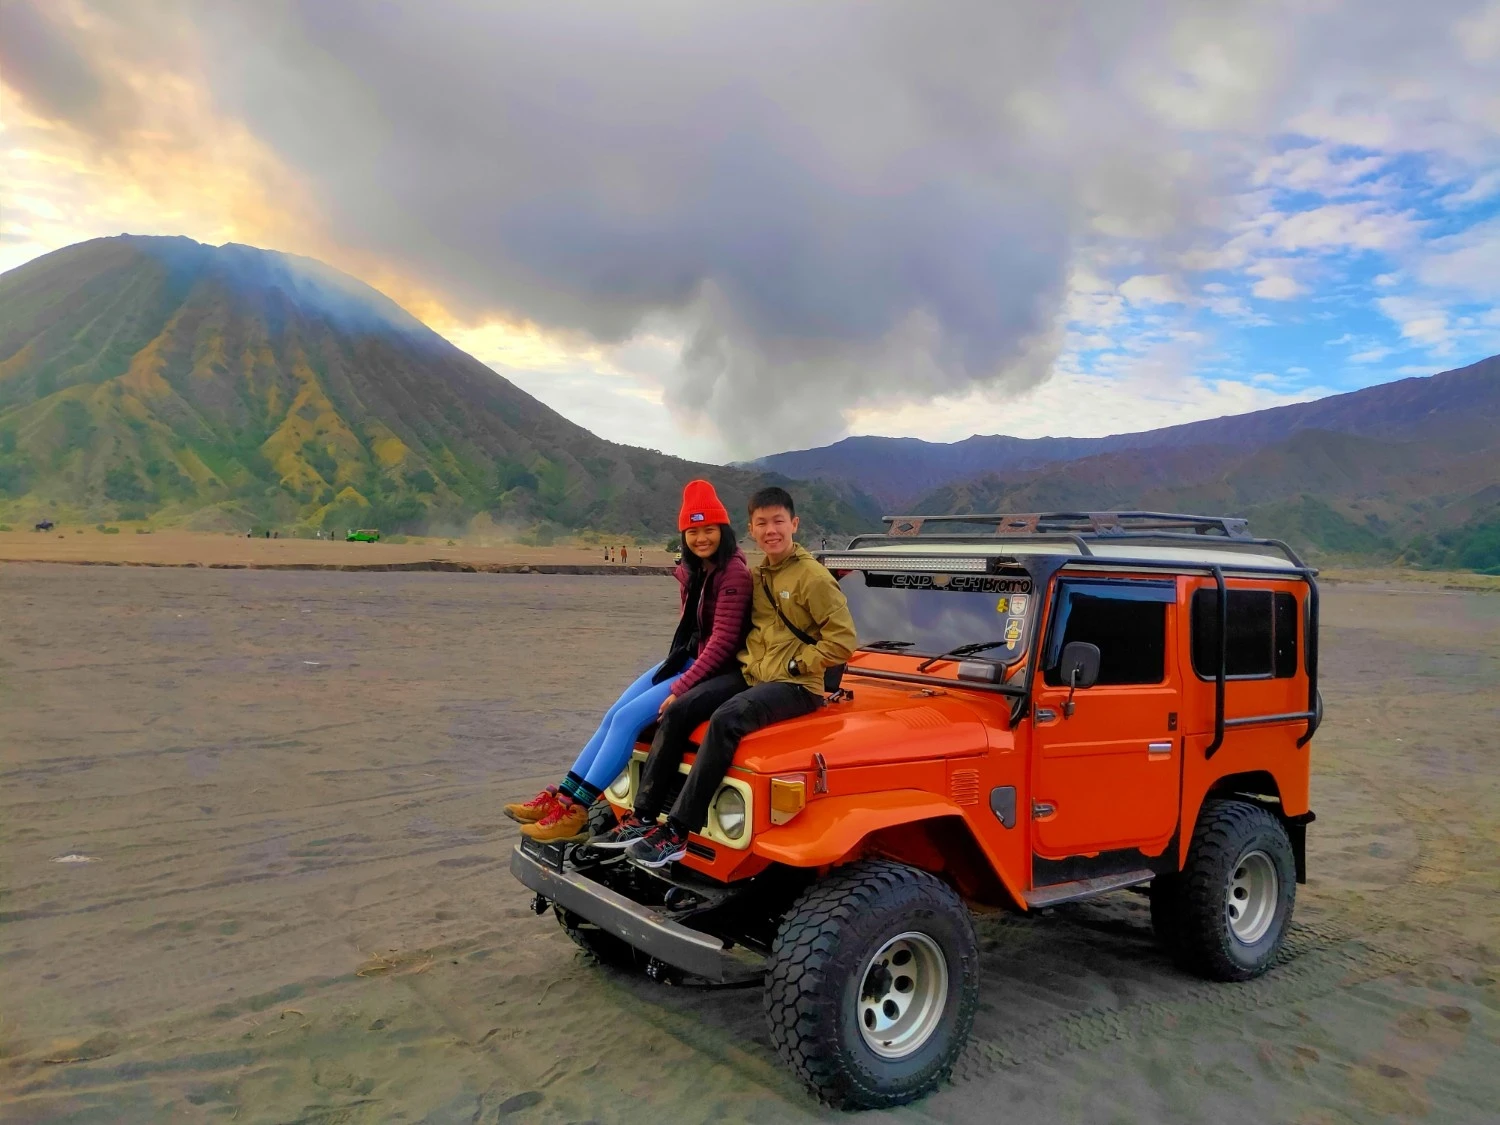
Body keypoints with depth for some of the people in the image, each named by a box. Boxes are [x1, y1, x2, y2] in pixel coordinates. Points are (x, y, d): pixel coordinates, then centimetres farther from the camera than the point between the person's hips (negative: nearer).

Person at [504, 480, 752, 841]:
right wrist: (673, 661, 7)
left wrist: (680, 688, -23)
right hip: (685, 660, 9)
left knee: (628, 718, -17)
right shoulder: (693, 570, 8)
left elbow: (722, 642, -24)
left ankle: (576, 810, -12)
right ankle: (564, 794, 4)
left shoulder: (734, 574, -20)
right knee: (615, 715, -1)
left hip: (714, 671, -9)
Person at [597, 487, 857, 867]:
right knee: (678, 710, -12)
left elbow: (842, 640, -15)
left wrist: (795, 664, -13)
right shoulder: (756, 575, 13)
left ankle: (676, 834, -29)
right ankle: (643, 816, -10)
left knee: (726, 720, -32)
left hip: (796, 685, -7)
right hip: (750, 673, 8)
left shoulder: (814, 578, -10)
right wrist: (747, 660, 10)